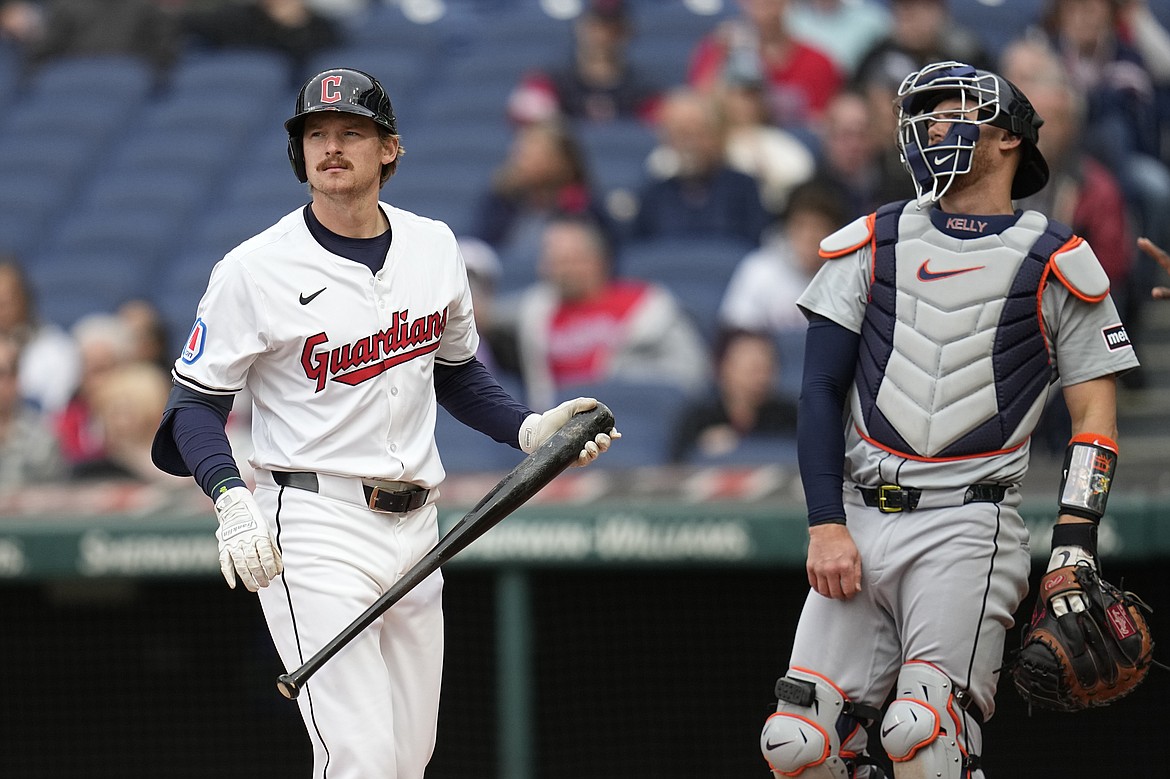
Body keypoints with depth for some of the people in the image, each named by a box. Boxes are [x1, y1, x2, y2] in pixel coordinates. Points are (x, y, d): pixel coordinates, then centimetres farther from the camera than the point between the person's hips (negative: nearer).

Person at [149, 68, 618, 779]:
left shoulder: (433, 246, 7)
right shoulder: (255, 268, -8)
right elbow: (196, 401, -6)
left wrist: (531, 429, 4)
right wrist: (231, 498, -23)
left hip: (415, 525, 6)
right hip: (314, 529, -6)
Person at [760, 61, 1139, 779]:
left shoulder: (1056, 263, 4)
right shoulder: (871, 243, 11)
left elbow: (1096, 411, 4)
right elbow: (822, 388, 8)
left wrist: (1075, 545, -8)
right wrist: (826, 526, -3)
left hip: (969, 527, -4)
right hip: (860, 524, 4)